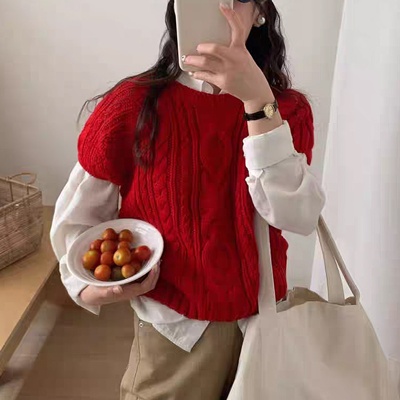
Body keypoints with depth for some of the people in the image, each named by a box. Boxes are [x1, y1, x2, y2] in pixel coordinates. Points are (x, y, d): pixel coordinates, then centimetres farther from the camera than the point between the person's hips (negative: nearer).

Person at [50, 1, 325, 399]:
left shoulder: (288, 109, -7)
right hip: (173, 332, -2)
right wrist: (90, 287, -19)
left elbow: (295, 217, -23)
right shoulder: (131, 105, -13)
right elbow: (75, 218, -3)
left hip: (264, 325, 3)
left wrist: (259, 101, -30)